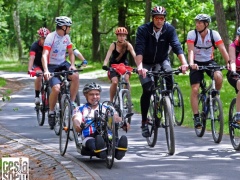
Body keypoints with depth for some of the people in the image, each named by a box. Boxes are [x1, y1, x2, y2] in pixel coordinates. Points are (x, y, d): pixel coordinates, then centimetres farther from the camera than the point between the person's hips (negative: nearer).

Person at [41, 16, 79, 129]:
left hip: (63, 64, 5)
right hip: (52, 66, -5)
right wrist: (46, 71, -43)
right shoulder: (51, 37, -19)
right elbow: (44, 55, -29)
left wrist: (72, 65, -12)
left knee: (75, 76, -26)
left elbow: (71, 53, 8)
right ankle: (51, 112, -4)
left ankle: (72, 103, -12)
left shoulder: (66, 37, 1)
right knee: (56, 89, -26)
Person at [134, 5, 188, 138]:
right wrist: (140, 67, -49)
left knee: (168, 75, -30)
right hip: (146, 63, -2)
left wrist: (184, 63, -44)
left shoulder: (169, 29, -17)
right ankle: (144, 122, -7)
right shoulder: (143, 30, -22)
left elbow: (177, 46, -28)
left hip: (162, 61, 2)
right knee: (147, 90, -18)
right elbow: (139, 49, -33)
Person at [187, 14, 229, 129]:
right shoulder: (192, 34, -16)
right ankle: (196, 118, -7)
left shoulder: (214, 34, -14)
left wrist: (229, 63, -34)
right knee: (195, 89, -12)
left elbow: (222, 49, -20)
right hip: (196, 63, -1)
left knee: (218, 77, -30)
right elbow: (191, 50, -26)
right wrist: (191, 63, -44)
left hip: (209, 62, 1)